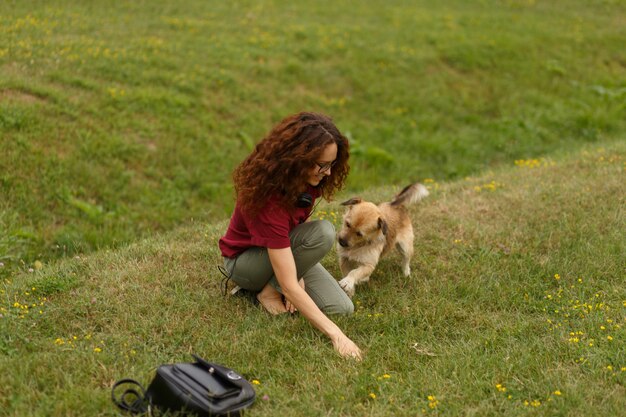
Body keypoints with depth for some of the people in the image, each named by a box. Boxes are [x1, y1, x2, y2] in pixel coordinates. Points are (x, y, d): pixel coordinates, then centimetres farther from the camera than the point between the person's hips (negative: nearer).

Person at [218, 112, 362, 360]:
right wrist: (335, 335, -43)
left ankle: (273, 285, 7)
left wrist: (298, 273, -15)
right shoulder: (268, 196, -39)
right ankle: (268, 291, -12)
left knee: (342, 308, -13)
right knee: (323, 233, -33)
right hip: (243, 260, -6)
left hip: (283, 250, 7)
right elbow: (289, 285, -40)